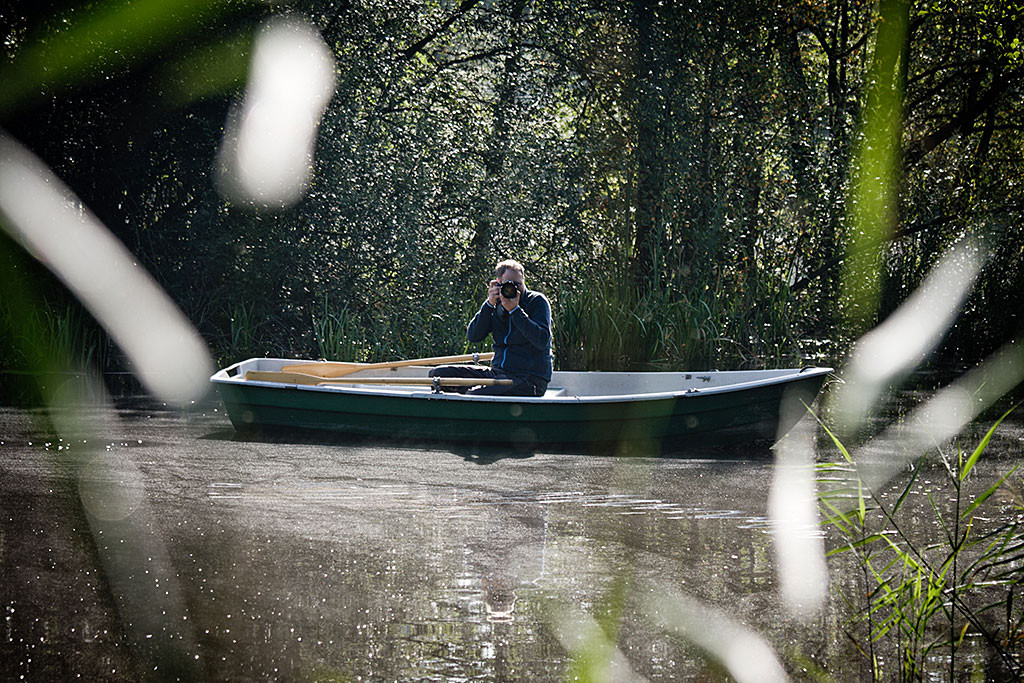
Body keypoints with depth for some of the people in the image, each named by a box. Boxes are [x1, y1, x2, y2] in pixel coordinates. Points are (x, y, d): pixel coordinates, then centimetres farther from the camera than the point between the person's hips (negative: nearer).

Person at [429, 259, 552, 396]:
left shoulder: (538, 301, -2)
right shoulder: (497, 305, 12)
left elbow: (542, 341, -17)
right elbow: (472, 336, 1)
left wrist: (515, 310, -17)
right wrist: (489, 304, -9)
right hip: (497, 372, 6)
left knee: (474, 396, -32)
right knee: (438, 374, -4)